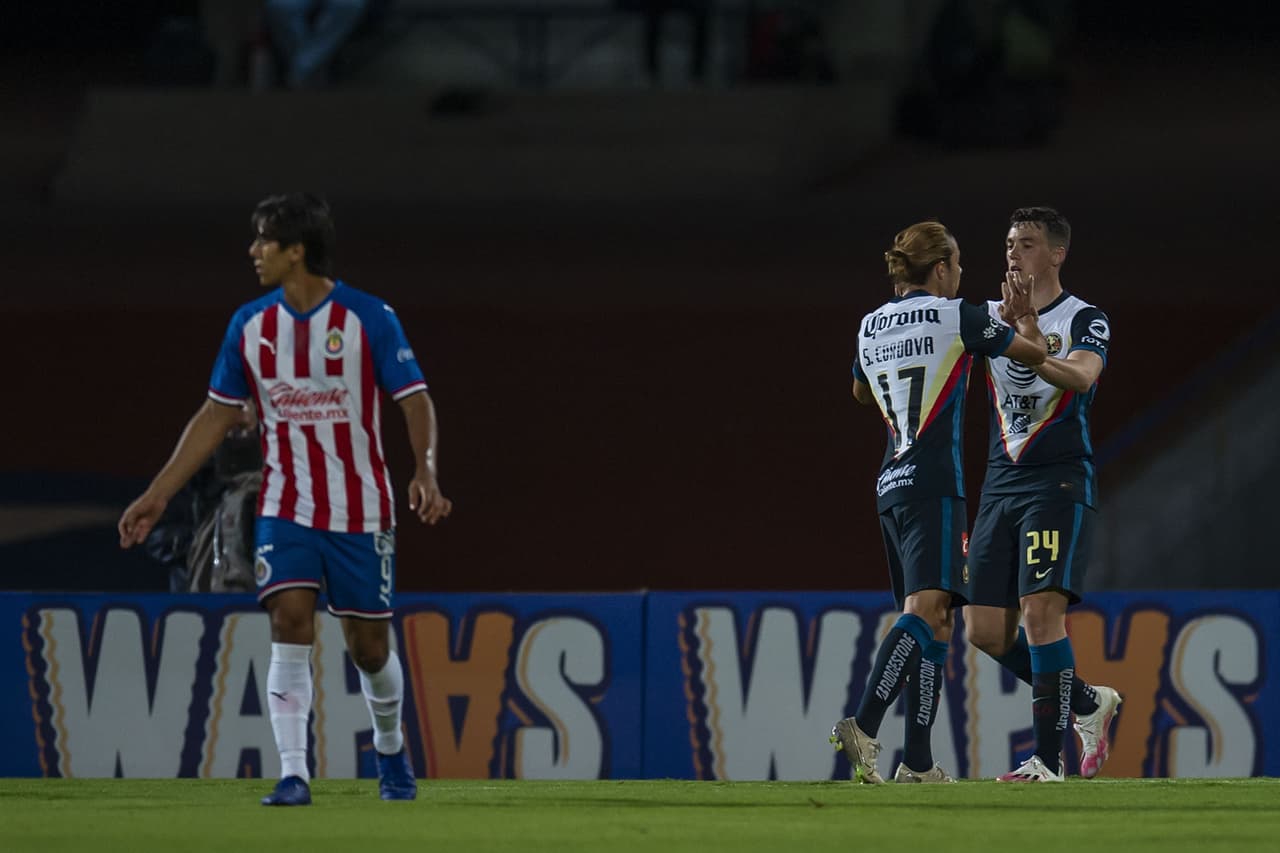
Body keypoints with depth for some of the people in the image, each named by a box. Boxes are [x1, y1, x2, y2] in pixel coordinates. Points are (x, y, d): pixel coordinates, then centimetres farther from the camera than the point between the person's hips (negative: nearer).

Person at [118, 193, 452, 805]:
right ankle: (293, 774, -17)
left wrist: (425, 471, -28)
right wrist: (157, 495, 5)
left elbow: (415, 400, -9)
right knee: (290, 623, -16)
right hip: (286, 509, 2)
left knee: (369, 645, 5)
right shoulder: (250, 325, 2)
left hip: (359, 512, -2)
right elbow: (217, 416, 9)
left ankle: (390, 751, 33)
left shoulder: (368, 318, -10)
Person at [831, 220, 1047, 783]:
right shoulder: (957, 318, -4)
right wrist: (1022, 317, 28)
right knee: (925, 610, -17)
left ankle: (919, 763, 5)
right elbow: (1035, 354, 9)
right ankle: (863, 726, -34)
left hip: (890, 484, 7)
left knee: (934, 625, 11)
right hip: (934, 483, -7)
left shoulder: (872, 327, 13)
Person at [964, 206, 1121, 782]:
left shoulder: (1084, 320, -1)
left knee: (1041, 611, -20)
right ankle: (1088, 703, 22)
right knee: (985, 631, 1)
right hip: (1001, 485, 6)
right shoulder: (988, 317, 16)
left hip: (1061, 483, -6)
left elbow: (1082, 374, -22)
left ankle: (1048, 761, -19)